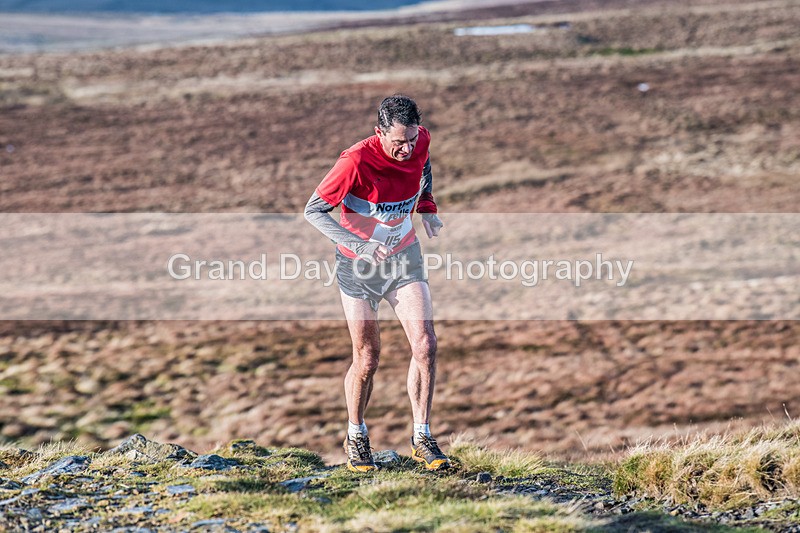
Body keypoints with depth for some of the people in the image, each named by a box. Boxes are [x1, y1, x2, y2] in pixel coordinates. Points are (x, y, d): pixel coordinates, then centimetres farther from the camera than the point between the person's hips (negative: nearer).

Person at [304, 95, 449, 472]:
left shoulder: (421, 141, -12)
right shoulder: (356, 161, -28)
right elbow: (314, 211, -20)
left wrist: (427, 208, 2)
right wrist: (360, 245, -28)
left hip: (404, 258, 4)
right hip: (358, 266, -4)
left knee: (425, 345, -9)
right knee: (366, 360, 2)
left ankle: (421, 438, 4)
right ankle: (356, 437, 26)